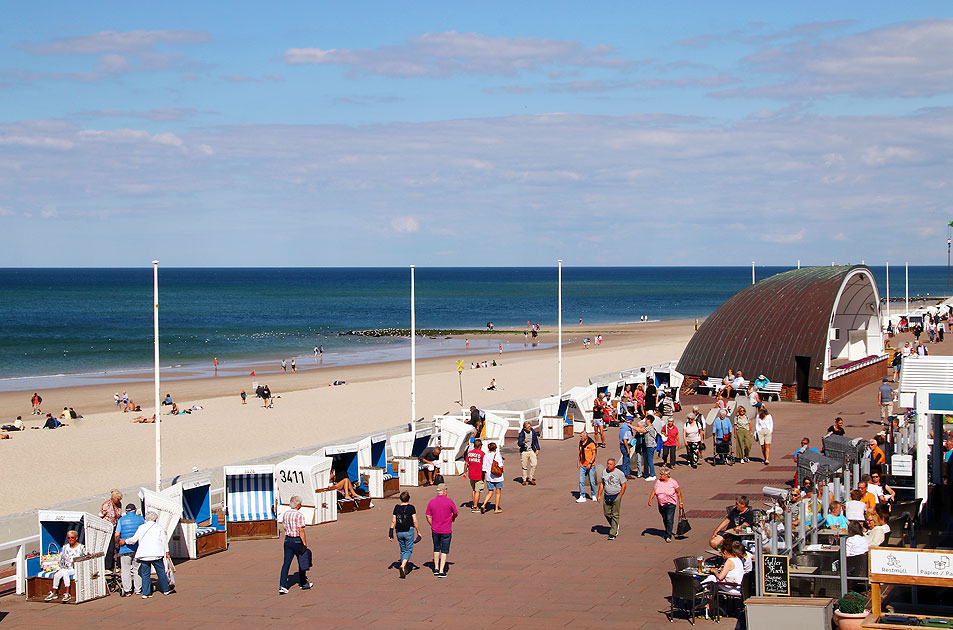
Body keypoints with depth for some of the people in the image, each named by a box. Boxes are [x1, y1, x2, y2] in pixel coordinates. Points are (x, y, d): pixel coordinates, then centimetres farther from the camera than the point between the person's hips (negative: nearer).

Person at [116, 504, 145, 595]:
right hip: (138, 548, 2)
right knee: (137, 569, 12)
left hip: (125, 549, -2)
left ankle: (127, 590, 4)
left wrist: (117, 543, 10)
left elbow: (117, 535, -7)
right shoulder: (140, 519, 3)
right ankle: (138, 589, 13)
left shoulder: (122, 520, -1)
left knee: (125, 570, 5)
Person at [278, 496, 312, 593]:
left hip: (287, 540, 5)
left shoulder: (285, 514, 5)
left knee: (286, 563, 2)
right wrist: (305, 544, -12)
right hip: (297, 541, -5)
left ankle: (282, 585, -8)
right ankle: (303, 583, 26)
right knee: (302, 562, 13)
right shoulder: (299, 515, -16)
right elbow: (301, 531, -18)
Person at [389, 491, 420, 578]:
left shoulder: (397, 507, 1)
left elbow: (393, 521, 0)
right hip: (409, 531, -4)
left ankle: (404, 570, 19)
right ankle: (403, 565, -21)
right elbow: (415, 521, -10)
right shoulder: (411, 508, -10)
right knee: (409, 550, 2)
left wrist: (391, 532, 5)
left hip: (399, 531, 4)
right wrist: (418, 532, -3)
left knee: (403, 550, 16)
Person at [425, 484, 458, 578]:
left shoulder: (431, 502, -3)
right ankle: (441, 571, -3)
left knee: (436, 549, 21)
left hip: (435, 530, 3)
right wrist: (453, 518, 23)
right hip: (446, 530, -3)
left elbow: (428, 516, -1)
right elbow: (455, 513, 1)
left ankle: (436, 568, 26)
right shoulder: (449, 501, -11)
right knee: (444, 551, 4)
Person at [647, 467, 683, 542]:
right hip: (661, 505, 5)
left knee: (669, 519, -13)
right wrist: (650, 500, -11)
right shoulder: (658, 482, 3)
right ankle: (667, 532, 33)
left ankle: (668, 536, -12)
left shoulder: (673, 482, -7)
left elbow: (679, 492, -1)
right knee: (665, 520, 14)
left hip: (670, 504, -5)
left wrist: (680, 502, -2)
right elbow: (654, 491, 3)